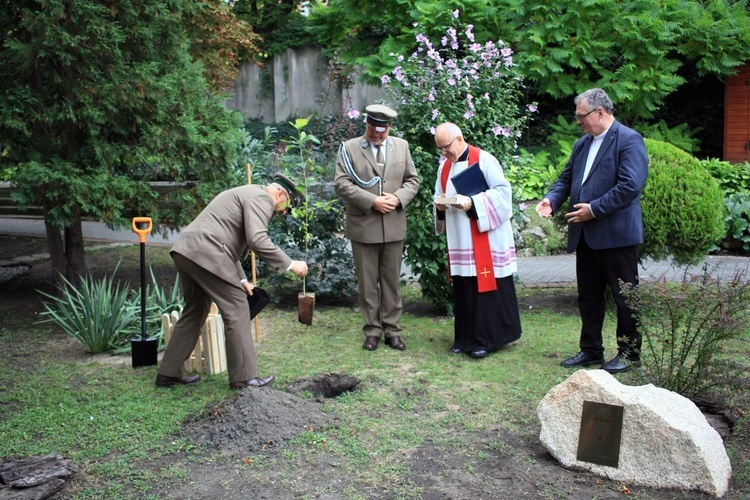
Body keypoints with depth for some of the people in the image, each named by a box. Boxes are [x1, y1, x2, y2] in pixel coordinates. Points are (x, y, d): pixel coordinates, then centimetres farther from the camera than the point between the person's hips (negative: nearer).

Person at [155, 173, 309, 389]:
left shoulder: (247, 194, 29)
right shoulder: (261, 197, -3)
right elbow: (257, 240, -19)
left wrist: (241, 279, 25)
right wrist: (290, 265, -13)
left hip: (186, 250, 10)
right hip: (206, 254, -10)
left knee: (195, 312, 20)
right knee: (237, 311, -3)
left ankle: (169, 373, 25)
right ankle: (244, 377, 3)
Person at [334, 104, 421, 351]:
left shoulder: (401, 146, 10)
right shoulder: (349, 148, -1)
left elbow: (413, 180, 11)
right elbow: (341, 183, -9)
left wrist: (399, 198, -9)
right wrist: (372, 201, -16)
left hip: (394, 226, 3)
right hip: (363, 227, -2)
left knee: (392, 281, 9)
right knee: (367, 282, 5)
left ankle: (392, 330, 18)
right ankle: (372, 331, 16)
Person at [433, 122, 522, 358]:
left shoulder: (483, 160, -7)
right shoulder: (444, 166, 13)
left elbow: (502, 191, -12)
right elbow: (438, 196, 19)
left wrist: (472, 202, -22)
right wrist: (440, 205, -5)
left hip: (486, 240, -6)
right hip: (459, 241, 6)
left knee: (486, 287, -3)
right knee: (463, 289, 8)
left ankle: (487, 339, 5)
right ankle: (465, 337, 16)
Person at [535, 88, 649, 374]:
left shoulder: (629, 140, -10)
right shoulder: (582, 144, 16)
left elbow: (630, 185, -20)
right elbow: (566, 178, 17)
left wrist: (595, 209, -20)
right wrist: (551, 200, -3)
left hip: (616, 234, -8)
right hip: (585, 235, 8)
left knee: (625, 297, 4)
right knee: (588, 297, 15)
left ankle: (630, 353, 16)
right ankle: (591, 350, 26)